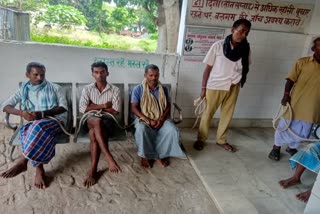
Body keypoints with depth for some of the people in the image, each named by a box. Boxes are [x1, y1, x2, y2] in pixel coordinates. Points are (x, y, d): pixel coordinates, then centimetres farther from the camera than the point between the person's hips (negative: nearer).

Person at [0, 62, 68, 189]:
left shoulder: (54, 88, 7)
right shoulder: (23, 90, 15)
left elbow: (63, 107, -3)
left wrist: (42, 113, -17)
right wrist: (21, 113, -13)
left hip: (55, 120, -2)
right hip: (32, 123, 2)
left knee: (38, 127, -37)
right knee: (31, 132, -35)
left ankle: (22, 163, -27)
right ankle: (39, 169, -27)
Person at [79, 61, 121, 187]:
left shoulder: (115, 90, 4)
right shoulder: (87, 89, 9)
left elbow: (115, 111, -5)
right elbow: (82, 109, -2)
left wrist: (94, 106, -2)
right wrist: (102, 106, -7)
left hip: (107, 121, -1)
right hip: (90, 120, 1)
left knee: (94, 133, -35)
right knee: (97, 121, -37)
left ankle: (93, 170, -27)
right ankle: (109, 158, -39)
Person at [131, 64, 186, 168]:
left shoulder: (163, 89, 6)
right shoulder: (138, 89, -4)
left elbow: (168, 106, 5)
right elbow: (134, 108, -9)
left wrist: (161, 119, -14)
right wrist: (149, 120, -19)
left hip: (161, 119, 3)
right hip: (144, 118, -2)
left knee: (173, 130, -26)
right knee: (141, 130, -36)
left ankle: (161, 154, -7)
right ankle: (145, 155, -11)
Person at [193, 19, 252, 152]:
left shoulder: (245, 49, -2)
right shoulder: (218, 46, -11)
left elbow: (245, 68, 11)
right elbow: (208, 68, -8)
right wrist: (203, 88, -8)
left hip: (233, 87, 4)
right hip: (215, 85, -3)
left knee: (227, 114, 13)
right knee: (208, 113, 7)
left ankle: (221, 140, 32)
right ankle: (201, 139, 25)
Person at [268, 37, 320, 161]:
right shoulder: (302, 62, -6)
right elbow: (291, 79, -7)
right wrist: (286, 94, -18)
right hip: (296, 103, -3)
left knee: (303, 132, 16)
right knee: (286, 127, 9)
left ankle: (292, 147, 40)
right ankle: (276, 148, 27)